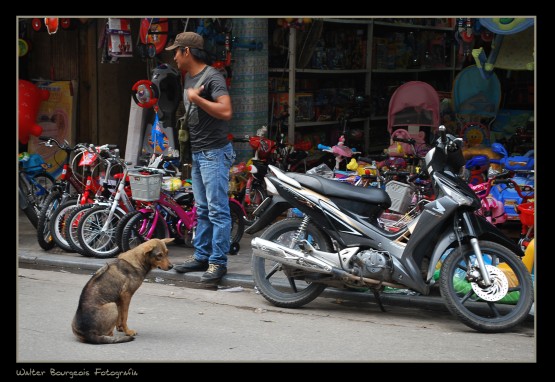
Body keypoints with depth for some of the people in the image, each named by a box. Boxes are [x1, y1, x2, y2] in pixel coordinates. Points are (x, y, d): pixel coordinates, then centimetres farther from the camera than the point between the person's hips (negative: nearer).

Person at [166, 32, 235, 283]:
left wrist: (196, 98, -22)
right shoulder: (188, 77, 14)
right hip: (197, 153, 10)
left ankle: (218, 262, -6)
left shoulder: (212, 77, -15)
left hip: (214, 153, -10)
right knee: (202, 209, 14)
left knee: (218, 210, -8)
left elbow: (226, 111, -27)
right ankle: (201, 256, 20)